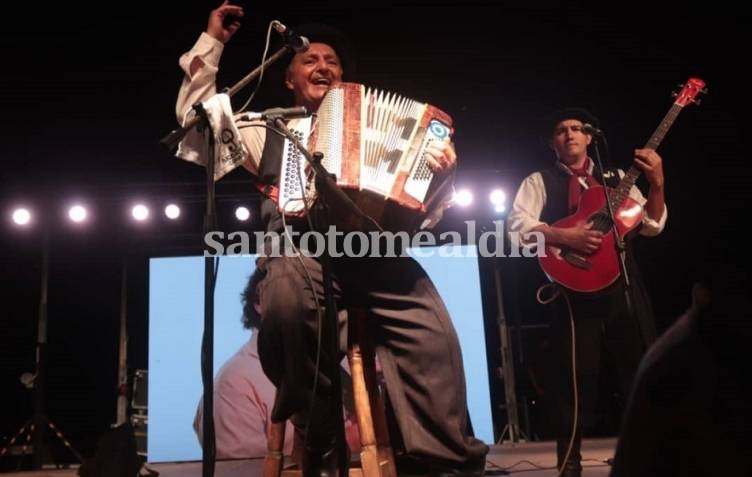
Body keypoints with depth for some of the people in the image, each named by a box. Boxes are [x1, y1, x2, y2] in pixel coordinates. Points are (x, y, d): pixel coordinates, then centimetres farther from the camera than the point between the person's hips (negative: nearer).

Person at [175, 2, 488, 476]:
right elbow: (195, 114, 25)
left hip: (370, 248, 1)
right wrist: (212, 41, 27)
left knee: (431, 334, -26)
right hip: (299, 246, -1)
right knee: (289, 298, -37)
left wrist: (438, 171, 0)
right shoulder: (270, 131, 30)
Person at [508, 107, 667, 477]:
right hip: (574, 288, -3)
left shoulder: (615, 178, 17)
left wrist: (657, 184, -5)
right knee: (576, 377, -1)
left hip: (623, 284, 4)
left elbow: (652, 225, 10)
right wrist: (565, 236, -20)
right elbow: (517, 225, -9)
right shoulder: (539, 182, 7)